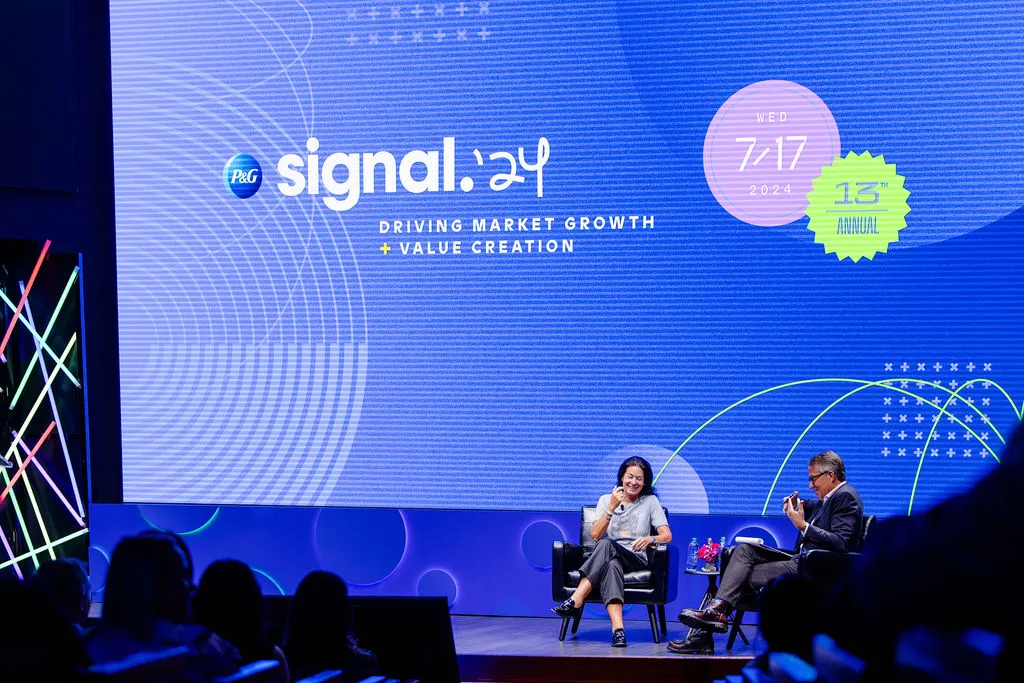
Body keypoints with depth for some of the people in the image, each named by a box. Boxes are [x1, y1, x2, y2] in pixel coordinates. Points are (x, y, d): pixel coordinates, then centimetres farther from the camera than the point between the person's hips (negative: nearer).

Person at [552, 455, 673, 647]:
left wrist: (650, 539, -20)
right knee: (611, 566, -39)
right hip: (609, 558, 1)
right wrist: (612, 507, -9)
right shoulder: (606, 500, 16)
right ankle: (618, 629, -56)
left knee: (606, 545, -35)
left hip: (635, 559, -1)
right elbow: (595, 535, 2)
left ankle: (575, 601, -45)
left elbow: (667, 535, 3)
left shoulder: (650, 502, 13)